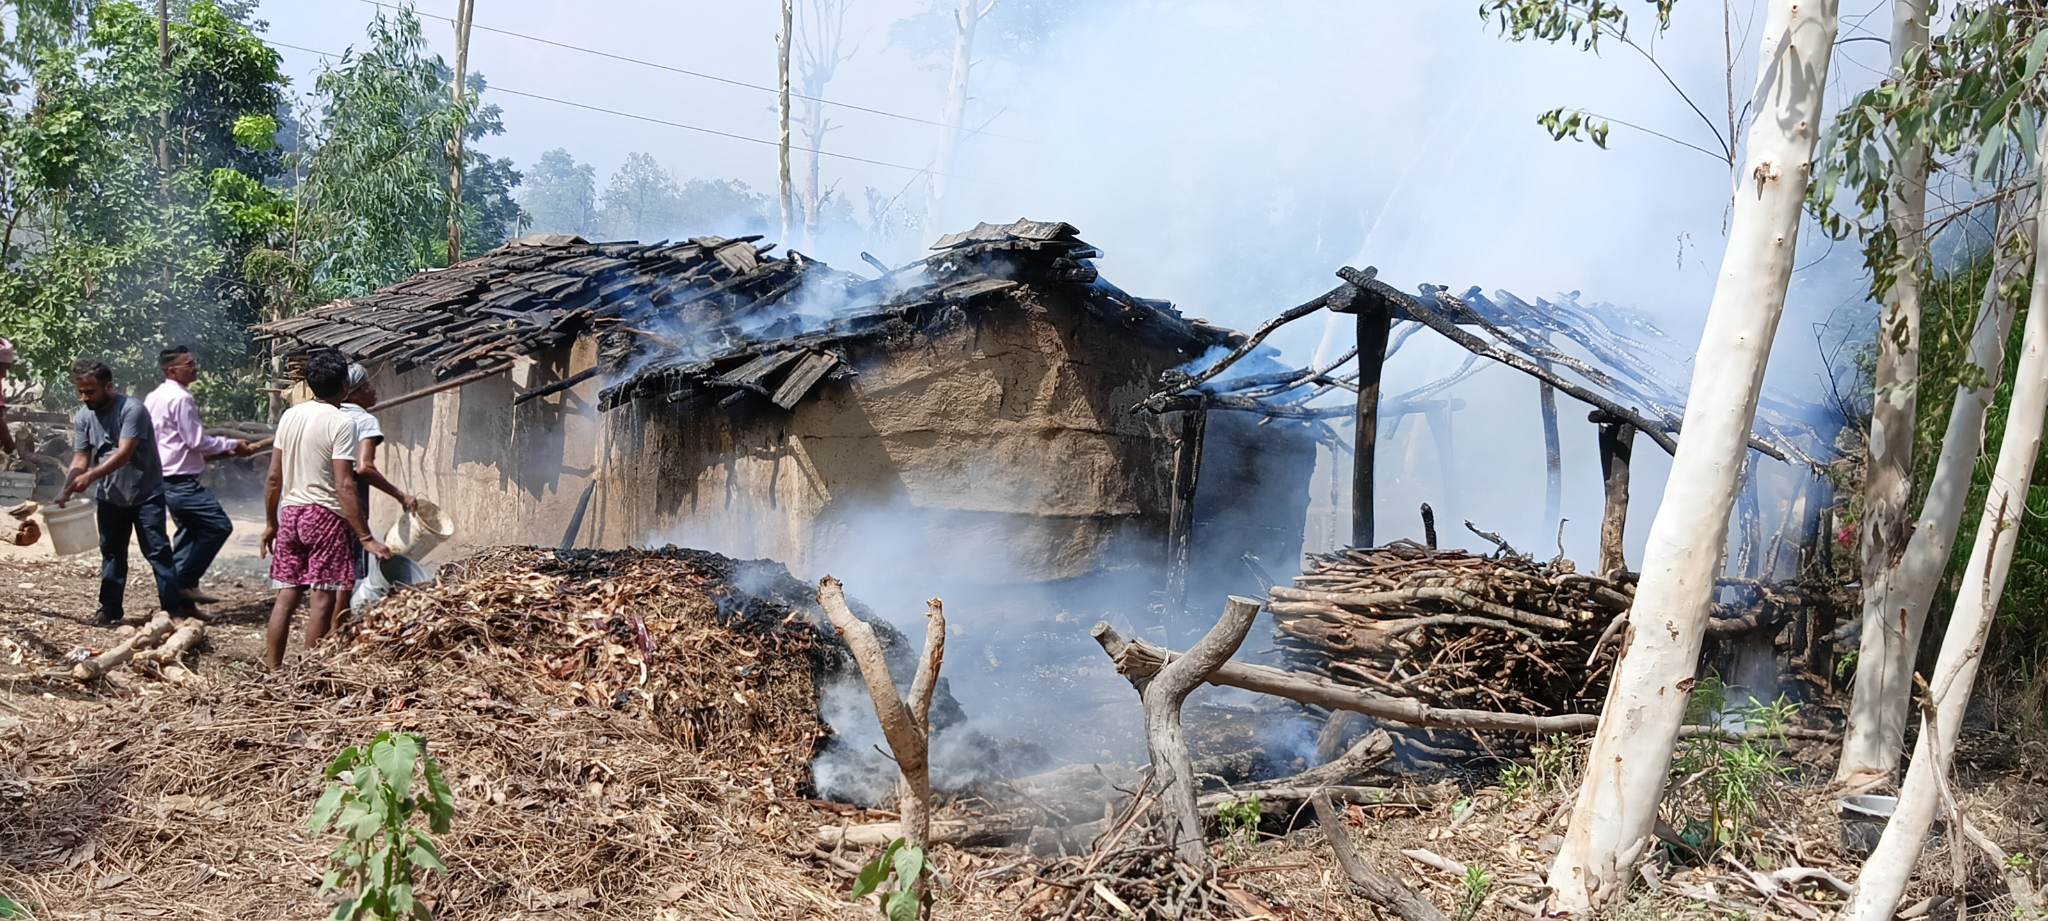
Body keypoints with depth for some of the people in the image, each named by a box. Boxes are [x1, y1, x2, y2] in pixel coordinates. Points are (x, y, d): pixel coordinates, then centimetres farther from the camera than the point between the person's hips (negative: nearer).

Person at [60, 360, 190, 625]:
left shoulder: (132, 409, -20)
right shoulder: (83, 418, -1)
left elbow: (124, 453, -28)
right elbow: (80, 458, -2)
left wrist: (90, 477, -37)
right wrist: (66, 492, -17)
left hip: (145, 494, -6)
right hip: (110, 497, 6)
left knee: (158, 551, -5)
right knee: (112, 554, 12)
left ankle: (175, 607, -3)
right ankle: (110, 609, 19)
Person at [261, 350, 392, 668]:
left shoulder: (289, 416, 7)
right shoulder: (341, 423, -12)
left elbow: (273, 478, 9)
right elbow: (344, 486, -18)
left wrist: (270, 523, 19)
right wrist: (366, 538, -18)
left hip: (290, 513, 6)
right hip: (326, 516, -6)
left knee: (286, 597, 10)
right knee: (322, 600, -1)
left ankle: (271, 671, 13)